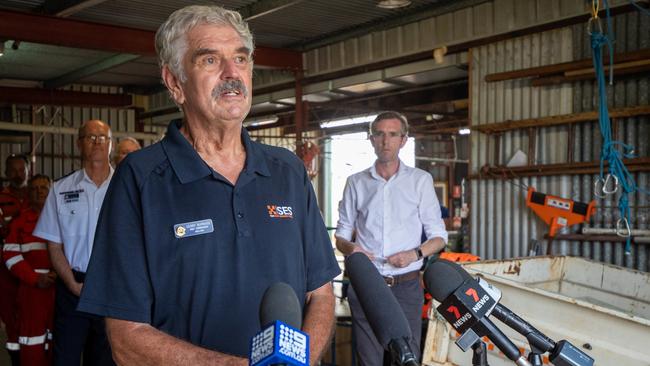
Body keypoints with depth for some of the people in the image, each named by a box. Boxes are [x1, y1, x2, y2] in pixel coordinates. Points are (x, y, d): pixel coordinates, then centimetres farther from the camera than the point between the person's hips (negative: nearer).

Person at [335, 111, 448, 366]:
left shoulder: (420, 180, 6)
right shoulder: (356, 182, 9)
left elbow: (438, 236, 7)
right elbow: (341, 235, 13)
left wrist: (415, 254, -13)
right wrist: (349, 247, -10)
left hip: (406, 286, -1)